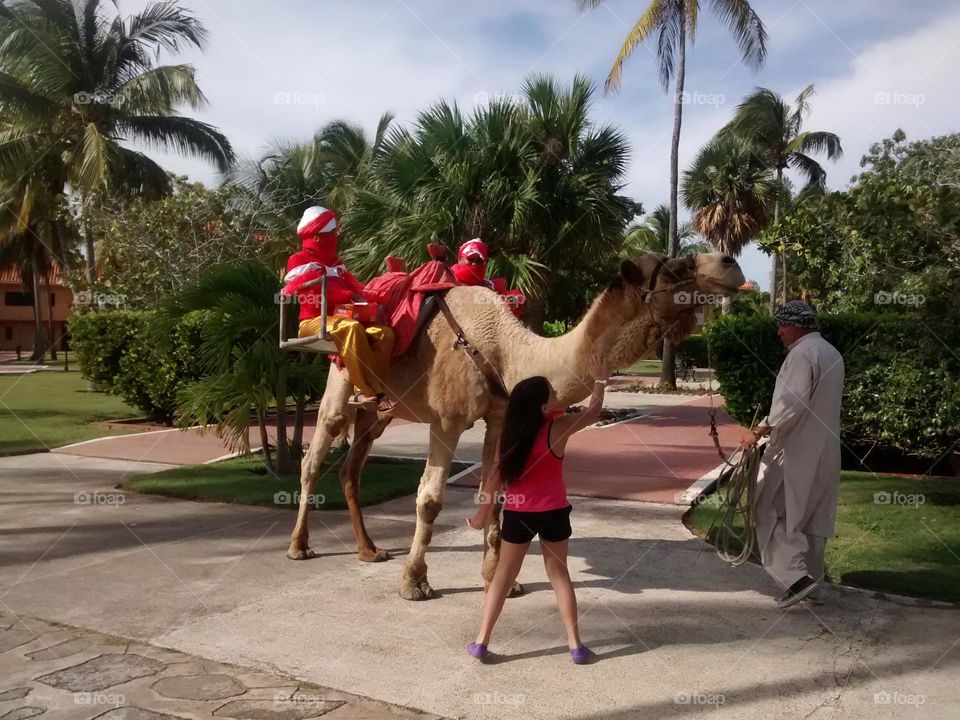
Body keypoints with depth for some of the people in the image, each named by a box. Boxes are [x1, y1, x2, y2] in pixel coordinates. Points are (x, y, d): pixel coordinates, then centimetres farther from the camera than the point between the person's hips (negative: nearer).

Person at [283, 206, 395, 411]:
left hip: (339, 318, 7)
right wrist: (350, 296, -17)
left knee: (384, 332, -16)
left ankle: (365, 391, -27)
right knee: (351, 328, -37)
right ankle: (374, 392, -37)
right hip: (313, 321, -7)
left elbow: (353, 285, 16)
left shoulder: (336, 262, 24)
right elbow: (317, 291, -14)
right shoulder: (300, 261, 1)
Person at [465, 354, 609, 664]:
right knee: (559, 573, 15)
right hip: (553, 513, -1)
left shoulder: (510, 433, -10)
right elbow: (593, 412, 3)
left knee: (504, 575, 14)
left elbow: (494, 478, -6)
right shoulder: (559, 428, -15)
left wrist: (482, 515, 5)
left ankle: (481, 641, 17)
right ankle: (575, 644, 18)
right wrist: (600, 380, 18)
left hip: (517, 514, 1)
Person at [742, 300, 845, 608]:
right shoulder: (832, 353, 16)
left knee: (772, 510, -3)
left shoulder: (802, 353, -15)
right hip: (825, 450, 9)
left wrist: (760, 430, -19)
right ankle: (812, 577, 20)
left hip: (797, 450, -9)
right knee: (814, 516, 14)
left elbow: (792, 403, -25)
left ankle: (798, 576, -10)